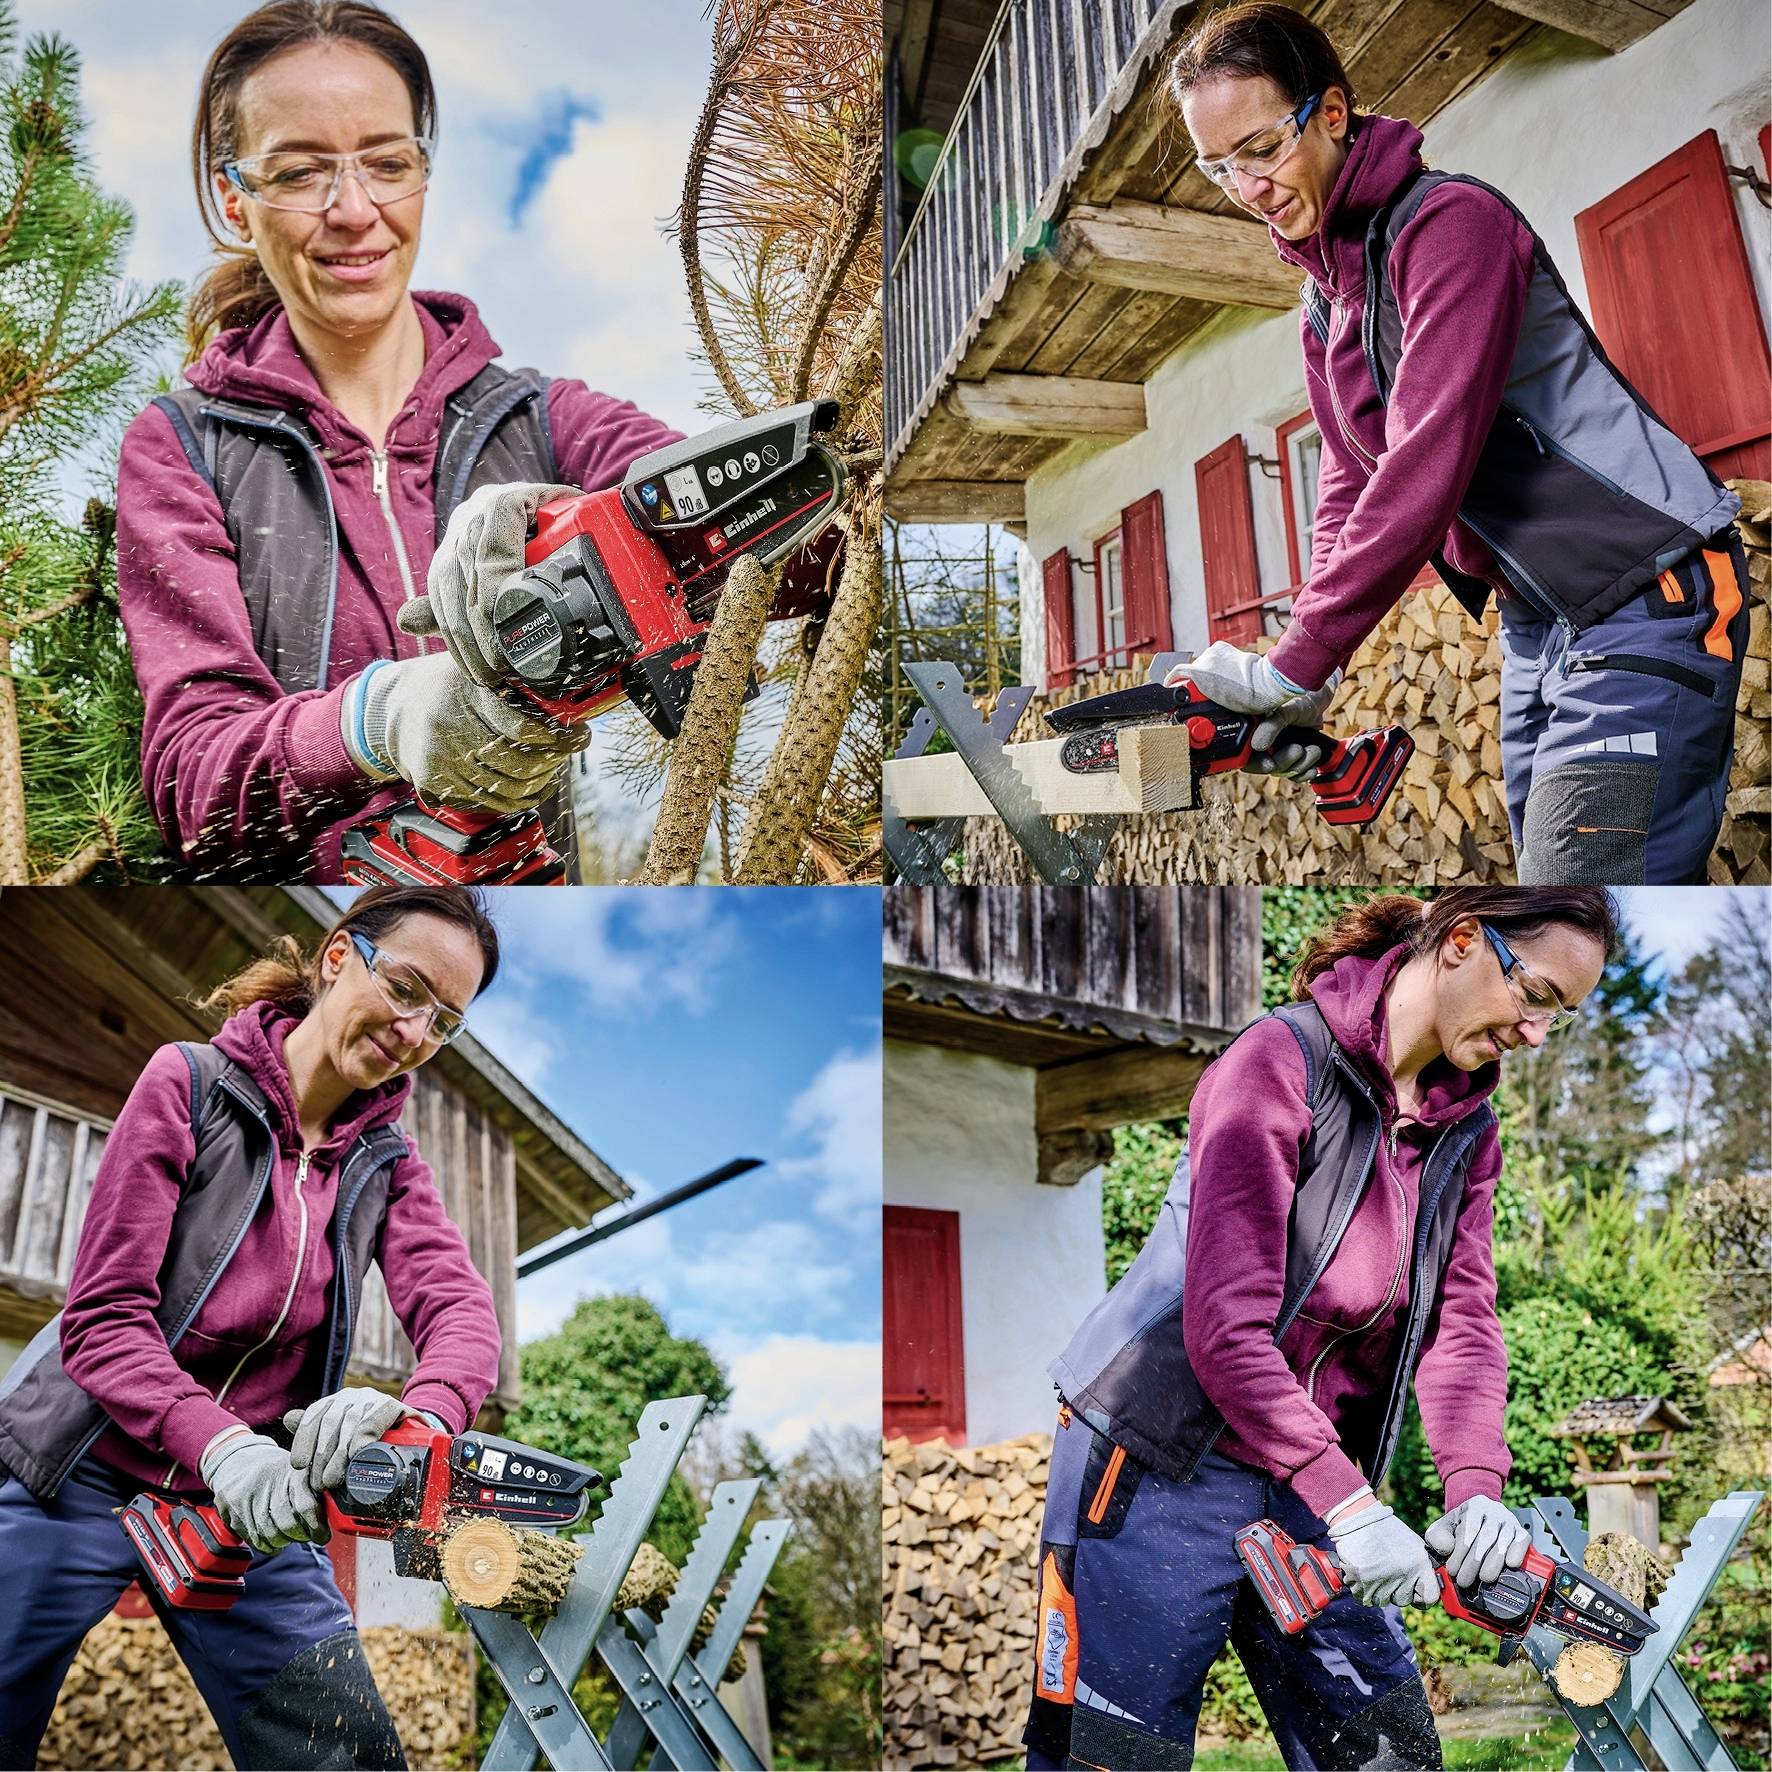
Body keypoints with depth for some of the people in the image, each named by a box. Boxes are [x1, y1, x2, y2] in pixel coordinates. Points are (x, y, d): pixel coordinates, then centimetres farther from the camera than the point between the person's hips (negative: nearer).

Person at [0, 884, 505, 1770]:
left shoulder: (386, 1164, 3)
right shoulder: (190, 1084, -10)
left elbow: (463, 1312, -14)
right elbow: (101, 1320, -16)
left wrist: (418, 1421, -38)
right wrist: (220, 1445, -33)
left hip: (250, 1511, 4)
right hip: (78, 1485, -3)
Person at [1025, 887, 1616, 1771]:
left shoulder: (1465, 1131, 6)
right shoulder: (1281, 1063, -19)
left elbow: (1460, 1319, -2)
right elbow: (1225, 1328, -24)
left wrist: (1476, 1489, -18)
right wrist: (1350, 1503, -26)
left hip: (1307, 1489, 7)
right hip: (1160, 1473, -7)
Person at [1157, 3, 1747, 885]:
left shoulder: (1451, 219, -14)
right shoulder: (1322, 301, 14)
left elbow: (1426, 464, -24)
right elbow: (1350, 485, 12)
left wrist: (1295, 663, -24)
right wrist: (1305, 675, -2)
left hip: (1645, 605, -9)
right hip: (1535, 623, 9)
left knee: (1576, 877, -19)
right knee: (1544, 863, 10)